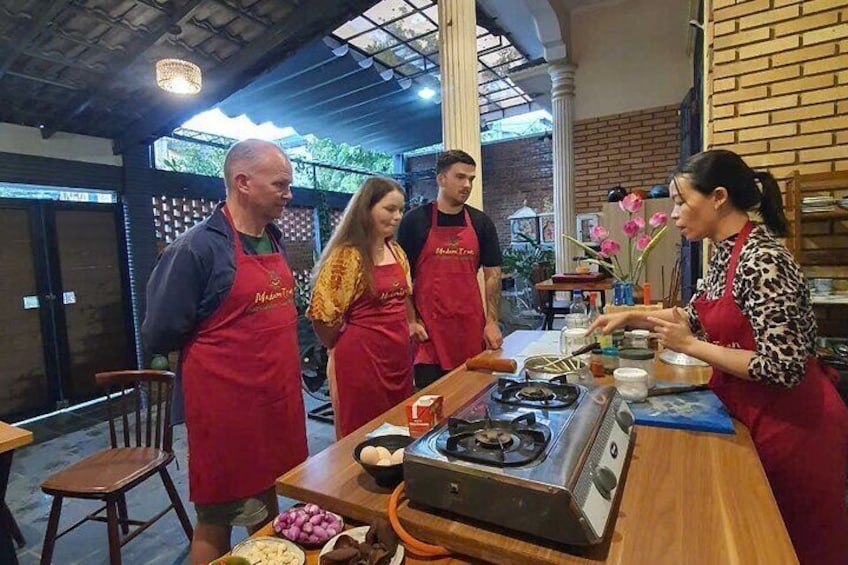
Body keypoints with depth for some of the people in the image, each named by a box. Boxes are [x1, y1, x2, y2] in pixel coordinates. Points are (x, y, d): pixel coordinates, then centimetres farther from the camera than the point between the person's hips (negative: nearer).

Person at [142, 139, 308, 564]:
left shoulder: (273, 238, 5)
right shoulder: (196, 248, -17)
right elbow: (160, 336, -12)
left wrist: (276, 364, 7)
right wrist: (216, 352, 0)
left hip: (278, 399, 7)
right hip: (226, 407, -6)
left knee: (268, 499, 23)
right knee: (218, 517, 12)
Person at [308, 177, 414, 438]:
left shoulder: (397, 252, 9)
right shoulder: (346, 256, -15)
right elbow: (324, 314, -15)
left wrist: (407, 328, 11)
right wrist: (347, 347, -2)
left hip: (399, 356, 7)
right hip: (361, 358, -7)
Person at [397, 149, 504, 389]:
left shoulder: (480, 222, 6)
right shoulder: (415, 220, -2)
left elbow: (492, 274, 7)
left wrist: (491, 321, -1)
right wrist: (411, 320, -6)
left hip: (471, 328, 3)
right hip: (428, 330, -2)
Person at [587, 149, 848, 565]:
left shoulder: (761, 259, -26)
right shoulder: (727, 253, 2)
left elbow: (782, 368, -28)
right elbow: (699, 315, 16)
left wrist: (689, 346, -22)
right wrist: (630, 317, 8)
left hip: (792, 424, -8)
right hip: (753, 415, 8)